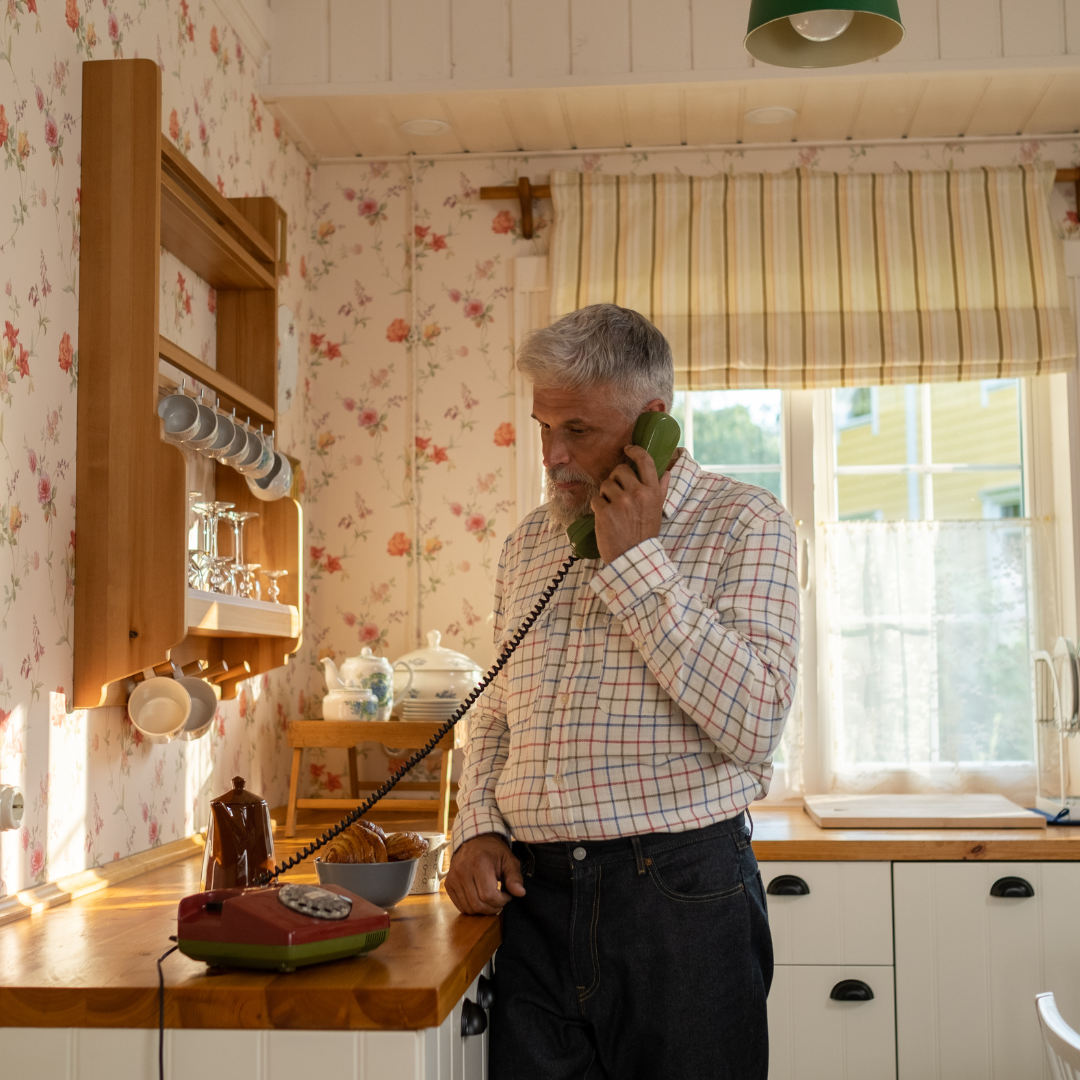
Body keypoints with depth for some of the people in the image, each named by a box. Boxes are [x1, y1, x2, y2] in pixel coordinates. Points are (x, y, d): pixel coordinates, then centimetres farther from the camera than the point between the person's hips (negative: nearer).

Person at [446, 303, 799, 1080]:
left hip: (680, 898, -4)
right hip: (534, 894, 5)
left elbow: (753, 722, -17)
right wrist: (479, 828, 3)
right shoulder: (530, 542, 13)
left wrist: (635, 562, -15)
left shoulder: (743, 522, -4)